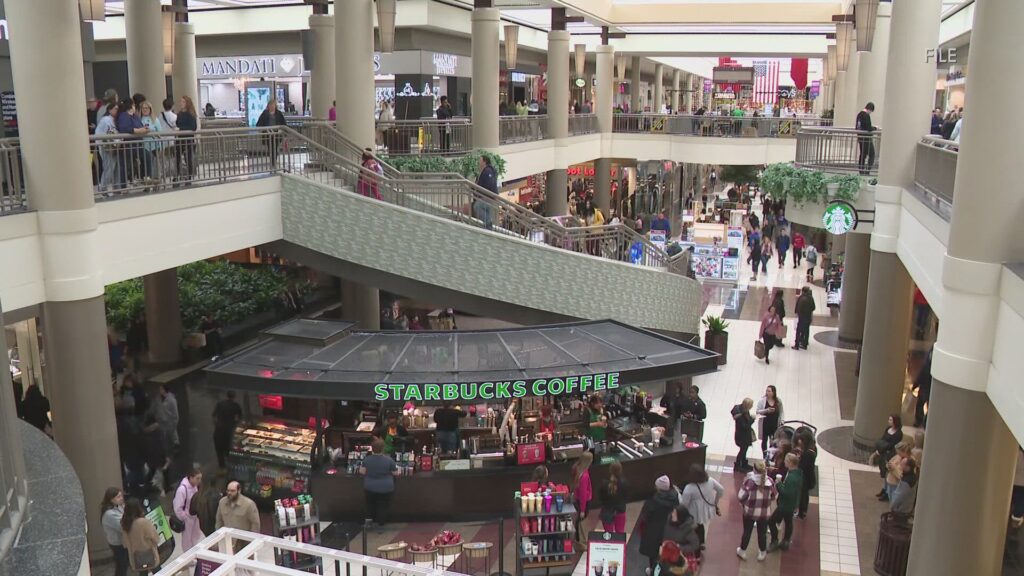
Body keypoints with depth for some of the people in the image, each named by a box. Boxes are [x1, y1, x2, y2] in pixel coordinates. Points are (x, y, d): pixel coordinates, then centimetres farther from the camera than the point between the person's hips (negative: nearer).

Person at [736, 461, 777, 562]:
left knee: (747, 532, 17)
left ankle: (742, 551, 33)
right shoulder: (770, 481, -10)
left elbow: (741, 496, -14)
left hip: (749, 511, -2)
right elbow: (774, 496, 4)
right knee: (762, 533, 20)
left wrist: (745, 502, 7)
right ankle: (762, 553, 36)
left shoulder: (749, 480, -18)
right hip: (764, 513, 2)